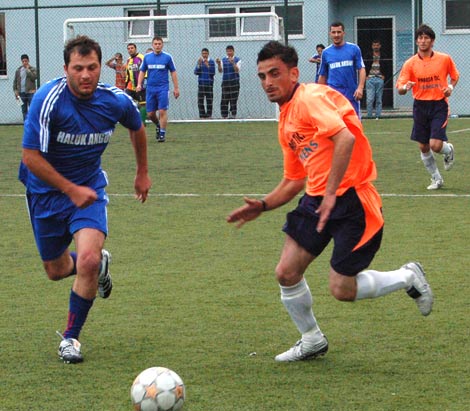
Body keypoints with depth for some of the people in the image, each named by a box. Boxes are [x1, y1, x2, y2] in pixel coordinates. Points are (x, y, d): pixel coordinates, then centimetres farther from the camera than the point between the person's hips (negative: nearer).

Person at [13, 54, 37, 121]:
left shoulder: (33, 69, 0)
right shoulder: (18, 70, 10)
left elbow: (34, 77, -18)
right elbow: (15, 82, 12)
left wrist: (27, 69, -12)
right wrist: (15, 91, 3)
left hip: (30, 92, -4)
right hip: (22, 93, 4)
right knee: (24, 110, 8)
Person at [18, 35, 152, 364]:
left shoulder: (116, 101, -13)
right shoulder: (48, 100, -25)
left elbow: (137, 128, 12)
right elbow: (30, 156, -22)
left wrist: (143, 173, 21)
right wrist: (71, 190, -23)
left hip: (89, 188, 1)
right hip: (45, 190, -1)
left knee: (88, 259, -21)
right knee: (56, 270, 12)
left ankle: (71, 337, -1)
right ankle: (100, 264, 47)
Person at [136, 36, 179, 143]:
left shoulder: (167, 57, 0)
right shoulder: (147, 57, 7)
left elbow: (173, 73, 4)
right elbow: (142, 71, 13)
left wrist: (176, 88, 1)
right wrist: (139, 84, -1)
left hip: (163, 88, -3)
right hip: (150, 89, 3)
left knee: (162, 111, -10)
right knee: (150, 113, 4)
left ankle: (162, 134, -2)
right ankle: (158, 125, 32)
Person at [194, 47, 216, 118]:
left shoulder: (211, 61, -1)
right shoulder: (199, 61, 7)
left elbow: (213, 73, -7)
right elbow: (196, 72, 1)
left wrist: (208, 65, -18)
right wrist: (199, 64, -12)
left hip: (209, 84, -2)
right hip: (201, 84, 2)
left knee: (209, 100, -2)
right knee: (200, 101, 0)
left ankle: (209, 115, 4)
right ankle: (202, 115, 5)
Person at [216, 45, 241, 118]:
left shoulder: (237, 60, 2)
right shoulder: (223, 60, 9)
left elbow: (237, 70, -11)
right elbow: (220, 71, 0)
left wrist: (233, 63, -26)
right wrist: (219, 64, -18)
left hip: (234, 82, -2)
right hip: (225, 82, 2)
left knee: (234, 99, -3)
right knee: (224, 100, -2)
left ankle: (233, 115, 0)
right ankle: (224, 116, 0)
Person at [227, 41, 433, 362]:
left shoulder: (310, 97, -14)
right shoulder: (286, 122, 16)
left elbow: (345, 137, -29)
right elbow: (294, 181, 24)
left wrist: (331, 194, -25)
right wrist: (262, 206, 10)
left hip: (351, 199, -9)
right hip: (317, 198, 9)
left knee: (342, 290, -5)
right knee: (287, 272, 2)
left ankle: (408, 277, 19)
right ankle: (312, 341, 24)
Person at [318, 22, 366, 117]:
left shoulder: (354, 49, 3)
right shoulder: (326, 52, 7)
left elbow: (361, 69, -1)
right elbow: (322, 76, 13)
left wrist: (360, 87, -15)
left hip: (352, 95, 0)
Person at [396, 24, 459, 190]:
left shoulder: (445, 59, -2)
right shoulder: (410, 63, -2)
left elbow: (455, 76, 15)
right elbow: (400, 88, -5)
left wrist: (451, 87, -5)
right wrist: (405, 87, -28)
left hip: (439, 105, -2)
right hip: (420, 106, 2)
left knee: (435, 145, -15)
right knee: (423, 147, 6)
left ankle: (448, 150, 23)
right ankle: (436, 179, 25)